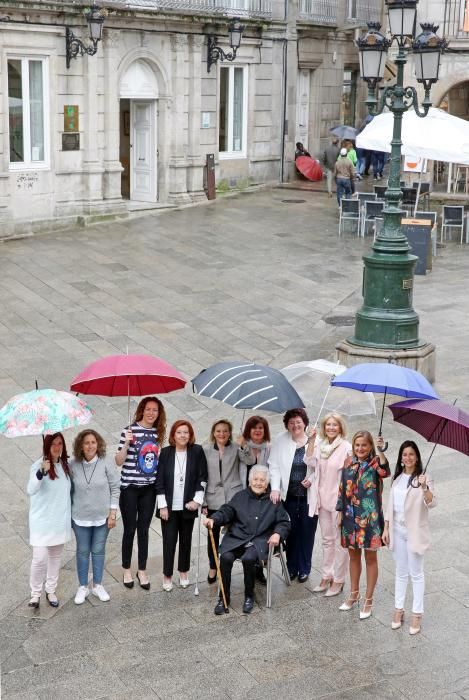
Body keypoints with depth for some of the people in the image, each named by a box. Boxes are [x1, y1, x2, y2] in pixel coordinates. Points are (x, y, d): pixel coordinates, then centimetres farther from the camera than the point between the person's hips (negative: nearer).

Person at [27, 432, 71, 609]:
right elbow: (30, 490, -32)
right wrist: (41, 472, -49)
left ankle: (51, 591, 28)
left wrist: (69, 515, 15)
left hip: (60, 520, 6)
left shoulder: (65, 464, 2)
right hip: (42, 521, -6)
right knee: (40, 558, -9)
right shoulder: (39, 465, -17)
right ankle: (35, 593, 10)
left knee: (56, 557, 14)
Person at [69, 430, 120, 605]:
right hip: (80, 517, 1)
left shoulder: (107, 463, -12)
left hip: (102, 517, 0)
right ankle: (83, 587, 26)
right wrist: (69, 513, 3)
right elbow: (69, 490, 1)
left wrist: (112, 514, -7)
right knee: (82, 552, 12)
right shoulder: (73, 465, -9)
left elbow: (115, 489, -6)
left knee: (98, 551, 13)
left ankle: (97, 585, 28)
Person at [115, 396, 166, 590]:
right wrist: (126, 443, -24)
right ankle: (127, 570, 21)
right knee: (129, 529, 6)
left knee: (144, 529, 10)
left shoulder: (159, 433, 5)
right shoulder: (130, 431, -10)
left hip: (149, 488, 4)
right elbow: (119, 462, -11)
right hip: (130, 487, -4)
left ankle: (142, 571, 21)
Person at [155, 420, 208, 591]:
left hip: (188, 505, 1)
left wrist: (197, 500, -6)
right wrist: (162, 505, -6)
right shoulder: (166, 452, -2)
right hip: (169, 506, -1)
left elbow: (202, 478, 1)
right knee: (169, 540, -2)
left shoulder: (197, 451, -1)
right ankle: (167, 575, 10)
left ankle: (184, 572, 26)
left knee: (186, 539, 11)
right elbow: (160, 481, -2)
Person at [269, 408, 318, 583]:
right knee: (291, 532, 7)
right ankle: (291, 568, 22)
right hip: (288, 495, 1)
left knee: (307, 533, 6)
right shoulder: (280, 441, 1)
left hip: (309, 495, -1)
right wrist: (275, 488, -12)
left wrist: (312, 479, -12)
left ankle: (304, 569, 21)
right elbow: (274, 466, -1)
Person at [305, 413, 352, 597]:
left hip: (339, 499, -6)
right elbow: (310, 461, -10)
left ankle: (338, 580, 12)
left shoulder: (346, 448, -12)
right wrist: (311, 440, -12)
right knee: (327, 540, 16)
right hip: (323, 498, 6)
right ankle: (326, 576, 27)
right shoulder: (320, 445, 5)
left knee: (340, 541, 3)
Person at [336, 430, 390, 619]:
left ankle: (368, 600, 19)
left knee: (370, 558, 7)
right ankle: (354, 594, 35)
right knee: (353, 555, 18)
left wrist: (381, 452, -43)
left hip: (369, 517, -5)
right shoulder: (348, 463, 4)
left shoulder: (375, 463, -10)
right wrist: (340, 512, 8)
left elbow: (385, 472, -34)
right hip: (351, 517, 5)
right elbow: (342, 489, 9)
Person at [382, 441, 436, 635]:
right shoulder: (397, 478, 7)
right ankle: (399, 609, 24)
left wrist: (425, 487, -41)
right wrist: (386, 528, 9)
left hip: (415, 532, -5)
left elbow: (431, 503, -24)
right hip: (397, 531, 5)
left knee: (416, 573, 3)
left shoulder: (423, 478, -11)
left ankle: (417, 614, 10)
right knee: (400, 572, 14)